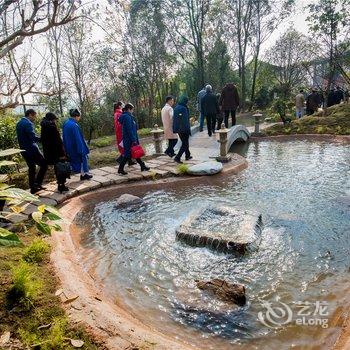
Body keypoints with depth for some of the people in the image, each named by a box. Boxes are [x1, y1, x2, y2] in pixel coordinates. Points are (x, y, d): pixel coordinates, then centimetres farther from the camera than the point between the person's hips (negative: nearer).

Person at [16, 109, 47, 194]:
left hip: (24, 150, 9)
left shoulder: (19, 124, 16)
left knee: (31, 168, 14)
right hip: (31, 149, -9)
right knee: (44, 164, 0)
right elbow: (33, 137, -23)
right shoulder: (28, 123, -14)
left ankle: (33, 188, 17)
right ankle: (37, 183, -3)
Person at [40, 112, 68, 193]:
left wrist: (46, 152, 20)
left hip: (48, 152, 8)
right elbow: (58, 141, -18)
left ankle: (60, 185, 26)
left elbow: (43, 141, 14)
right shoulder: (53, 127, -15)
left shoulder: (44, 128, 9)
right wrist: (62, 153, -18)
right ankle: (62, 185, 6)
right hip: (56, 152, -8)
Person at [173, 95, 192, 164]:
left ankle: (187, 156, 33)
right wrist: (188, 129, -16)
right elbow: (185, 120, -20)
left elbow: (174, 119, 13)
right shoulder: (183, 108, -17)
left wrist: (175, 129, 17)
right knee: (185, 144, -1)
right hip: (184, 129, -9)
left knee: (185, 142, 21)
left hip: (178, 129, 9)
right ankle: (177, 157, -9)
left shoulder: (176, 108, 8)